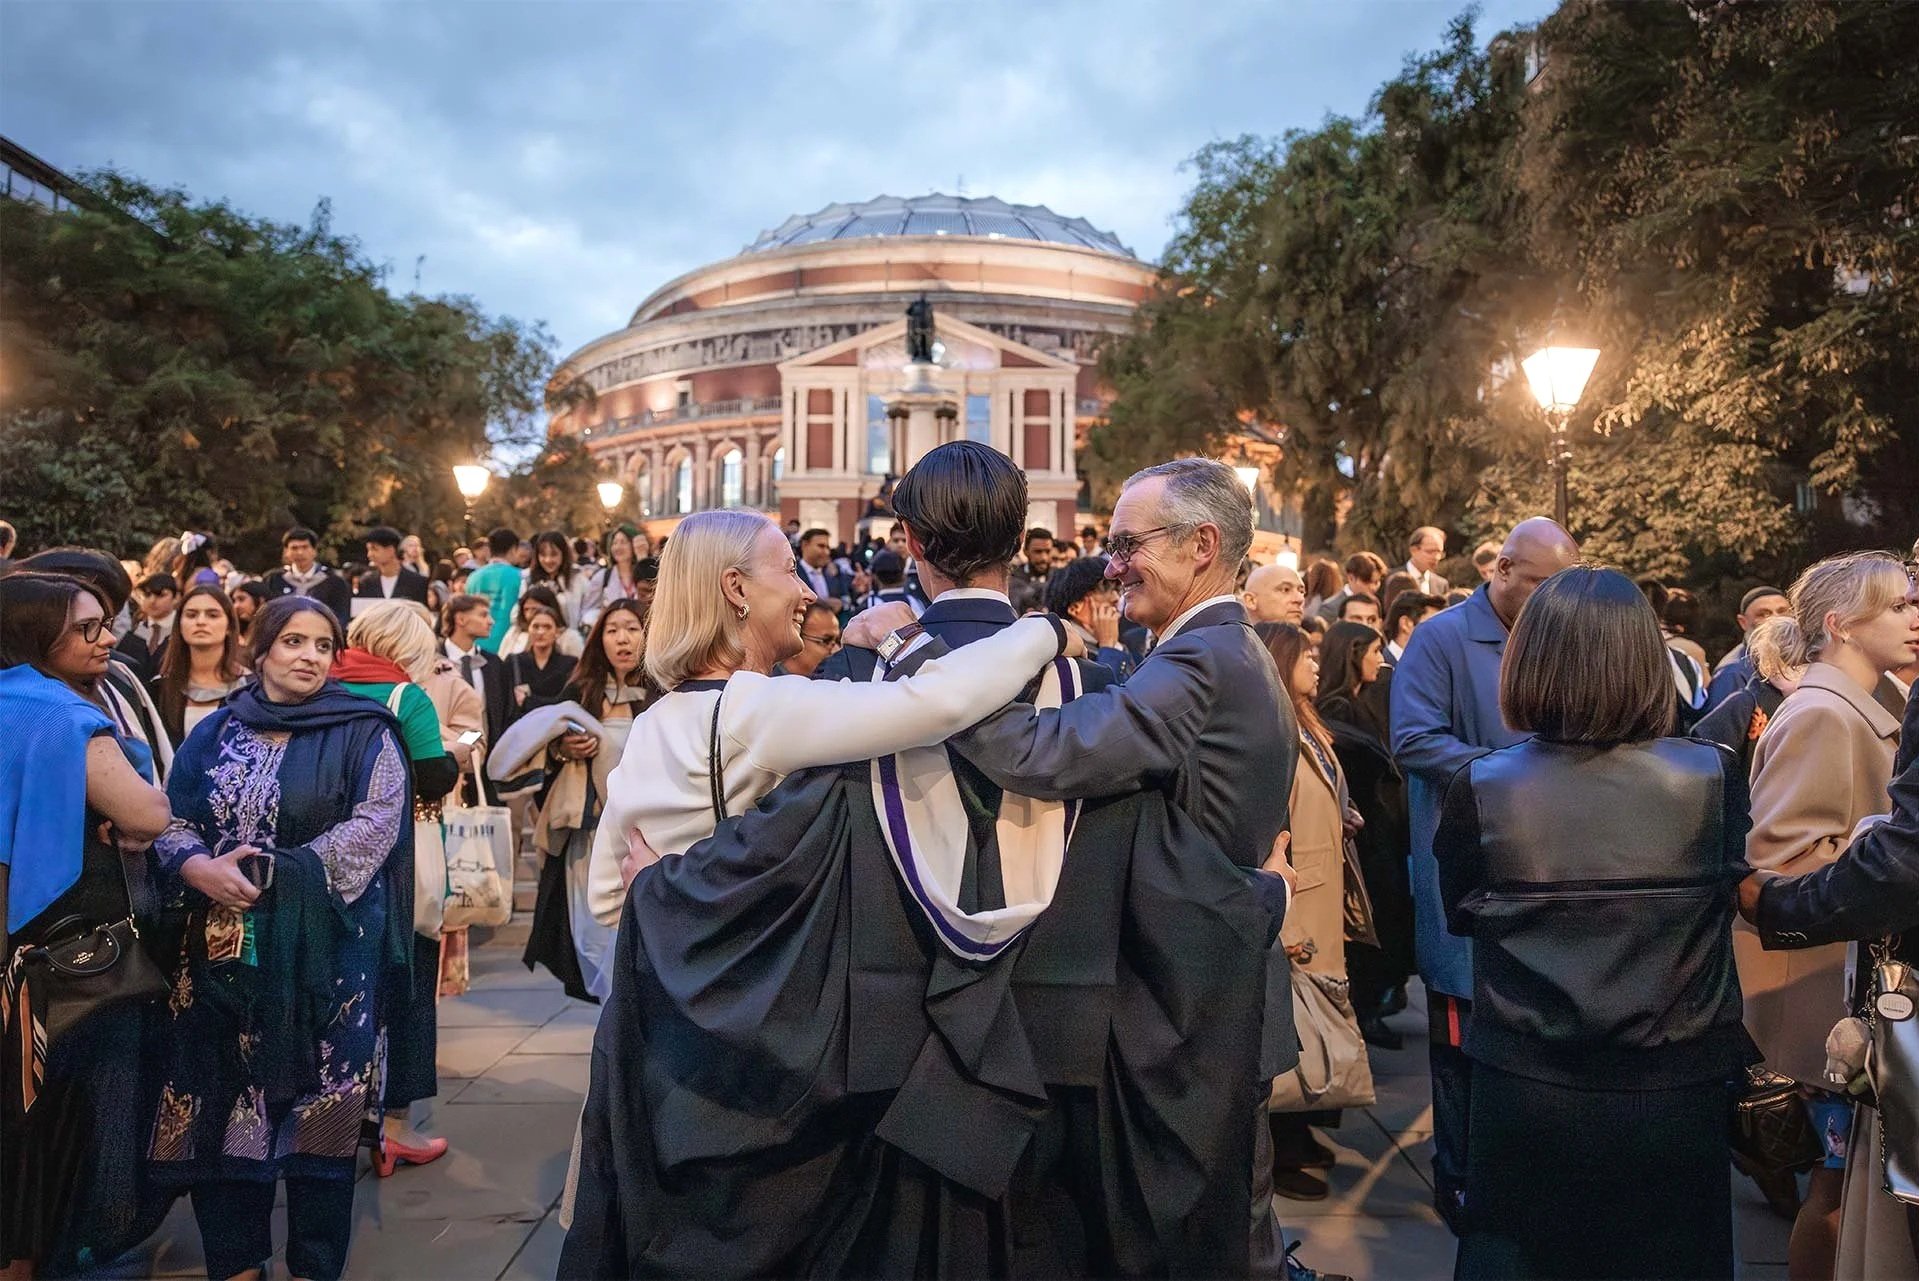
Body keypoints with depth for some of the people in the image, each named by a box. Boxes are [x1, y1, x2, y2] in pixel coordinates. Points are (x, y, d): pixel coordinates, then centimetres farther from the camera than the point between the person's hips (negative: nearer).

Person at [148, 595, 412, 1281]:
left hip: (325, 952, -3)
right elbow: (170, 821, 7)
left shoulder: (364, 734, 0)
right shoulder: (216, 733, 10)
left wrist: (271, 873, -16)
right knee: (222, 1106, 8)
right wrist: (199, 868, -14)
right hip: (225, 948, 3)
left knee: (318, 1106, 2)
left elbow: (373, 826, -11)